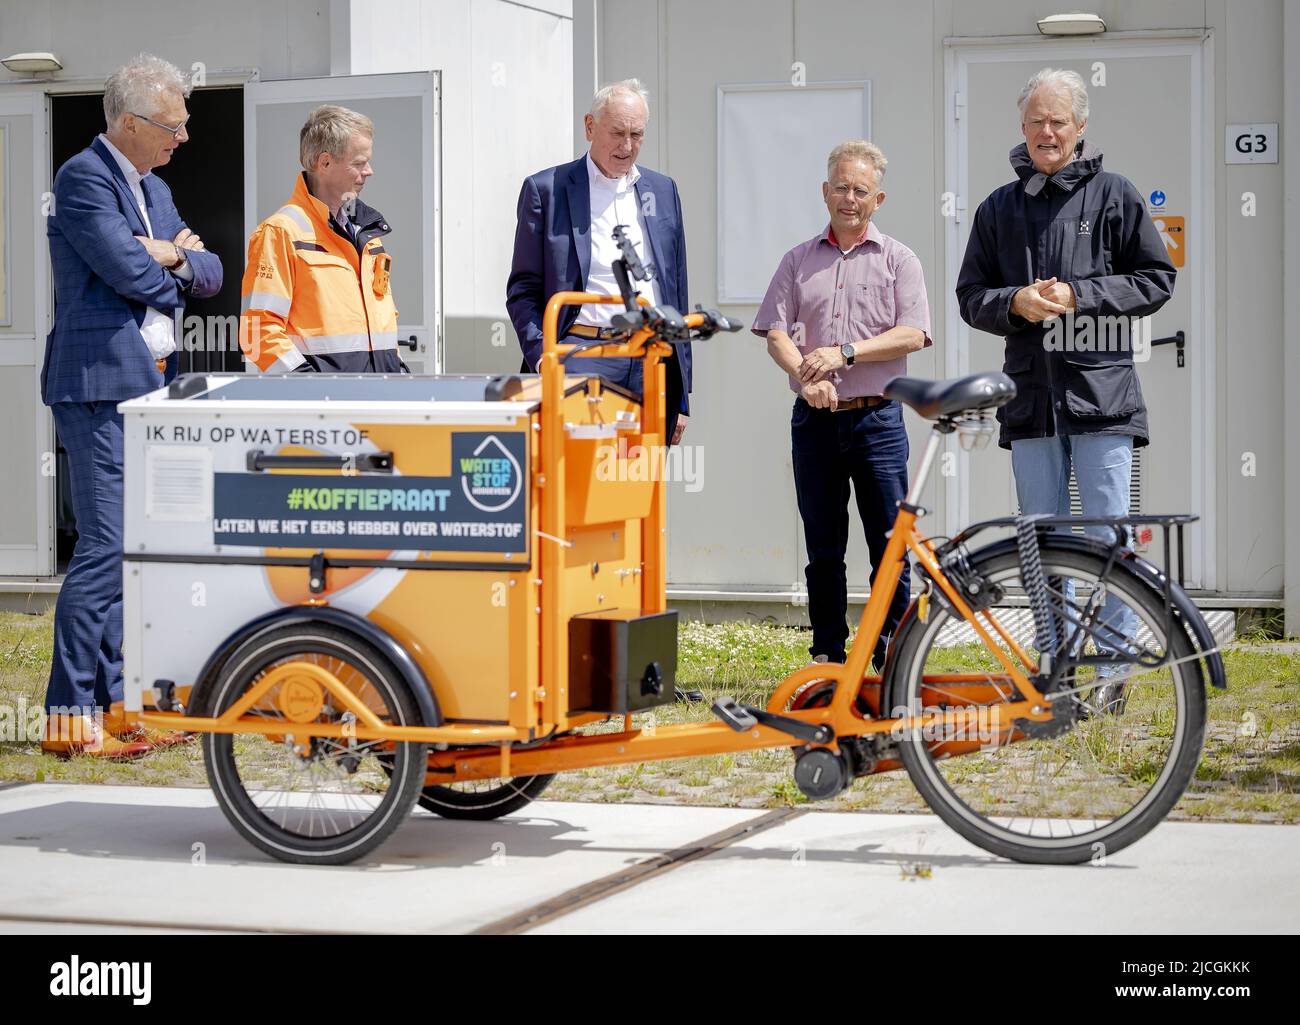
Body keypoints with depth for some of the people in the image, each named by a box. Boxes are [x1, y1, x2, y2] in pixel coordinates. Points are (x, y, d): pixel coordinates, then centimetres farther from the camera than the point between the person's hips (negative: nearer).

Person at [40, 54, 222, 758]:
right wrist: (169, 262, 1)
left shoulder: (154, 190, 19)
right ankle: (70, 718, -8)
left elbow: (209, 275, 17)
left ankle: (116, 704, 15)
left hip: (152, 385, 9)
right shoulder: (83, 178, -9)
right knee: (104, 549, -11)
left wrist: (174, 260, -4)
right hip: (101, 387, -9)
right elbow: (133, 273, -19)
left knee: (134, 550, 9)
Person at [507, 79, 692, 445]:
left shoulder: (663, 190, 17)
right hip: (584, 356, -4)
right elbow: (523, 290, 4)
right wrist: (544, 362, -11)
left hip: (653, 364, 4)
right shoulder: (546, 189, 5)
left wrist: (681, 397, 15)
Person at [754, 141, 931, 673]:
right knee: (822, 547, 7)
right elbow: (776, 332, 3)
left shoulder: (898, 259, 6)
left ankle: (891, 651, 4)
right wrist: (805, 375, -16)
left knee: (890, 542, -3)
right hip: (814, 418, 2)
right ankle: (827, 654, 14)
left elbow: (912, 334, -5)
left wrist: (845, 353, -14)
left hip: (877, 418, -2)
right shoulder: (799, 260, 12)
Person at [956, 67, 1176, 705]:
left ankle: (1114, 663, 3)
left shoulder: (1114, 195, 3)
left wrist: (1080, 295, -10)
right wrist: (1015, 302, -7)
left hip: (1102, 389, -3)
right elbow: (971, 296, 14)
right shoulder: (999, 208, 13)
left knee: (1109, 532, -5)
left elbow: (1157, 280, 2)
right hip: (1030, 391, 3)